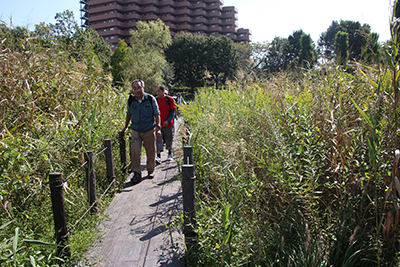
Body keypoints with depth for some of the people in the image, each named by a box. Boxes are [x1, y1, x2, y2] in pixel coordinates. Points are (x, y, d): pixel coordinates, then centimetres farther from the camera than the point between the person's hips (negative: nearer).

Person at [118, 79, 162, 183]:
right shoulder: (130, 100, 1)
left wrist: (158, 128, -8)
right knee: (134, 151, -8)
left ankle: (150, 171, 26)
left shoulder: (151, 99, -5)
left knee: (150, 152, 8)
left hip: (149, 130, -1)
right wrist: (125, 128, 23)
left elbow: (157, 114, 1)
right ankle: (137, 173, 3)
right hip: (136, 131, 1)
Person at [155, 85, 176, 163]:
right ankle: (158, 157, -8)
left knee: (169, 140, 11)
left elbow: (173, 111, -5)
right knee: (158, 140, -8)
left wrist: (168, 121, -17)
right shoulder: (156, 100, 2)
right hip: (158, 125, 1)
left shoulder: (170, 99, -5)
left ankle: (170, 154, 33)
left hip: (168, 124, -1)